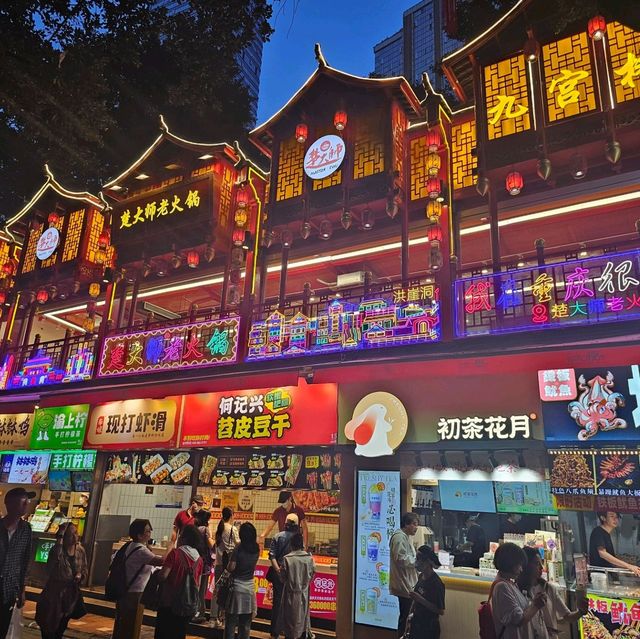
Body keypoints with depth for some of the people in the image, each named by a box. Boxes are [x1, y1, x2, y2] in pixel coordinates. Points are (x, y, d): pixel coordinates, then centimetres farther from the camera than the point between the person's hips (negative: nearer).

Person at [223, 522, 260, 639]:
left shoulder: (238, 549, -15)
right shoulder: (256, 550, -2)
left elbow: (230, 568, -12)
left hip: (236, 587, -4)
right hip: (250, 587, 4)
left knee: (231, 621, 8)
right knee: (246, 624, 14)